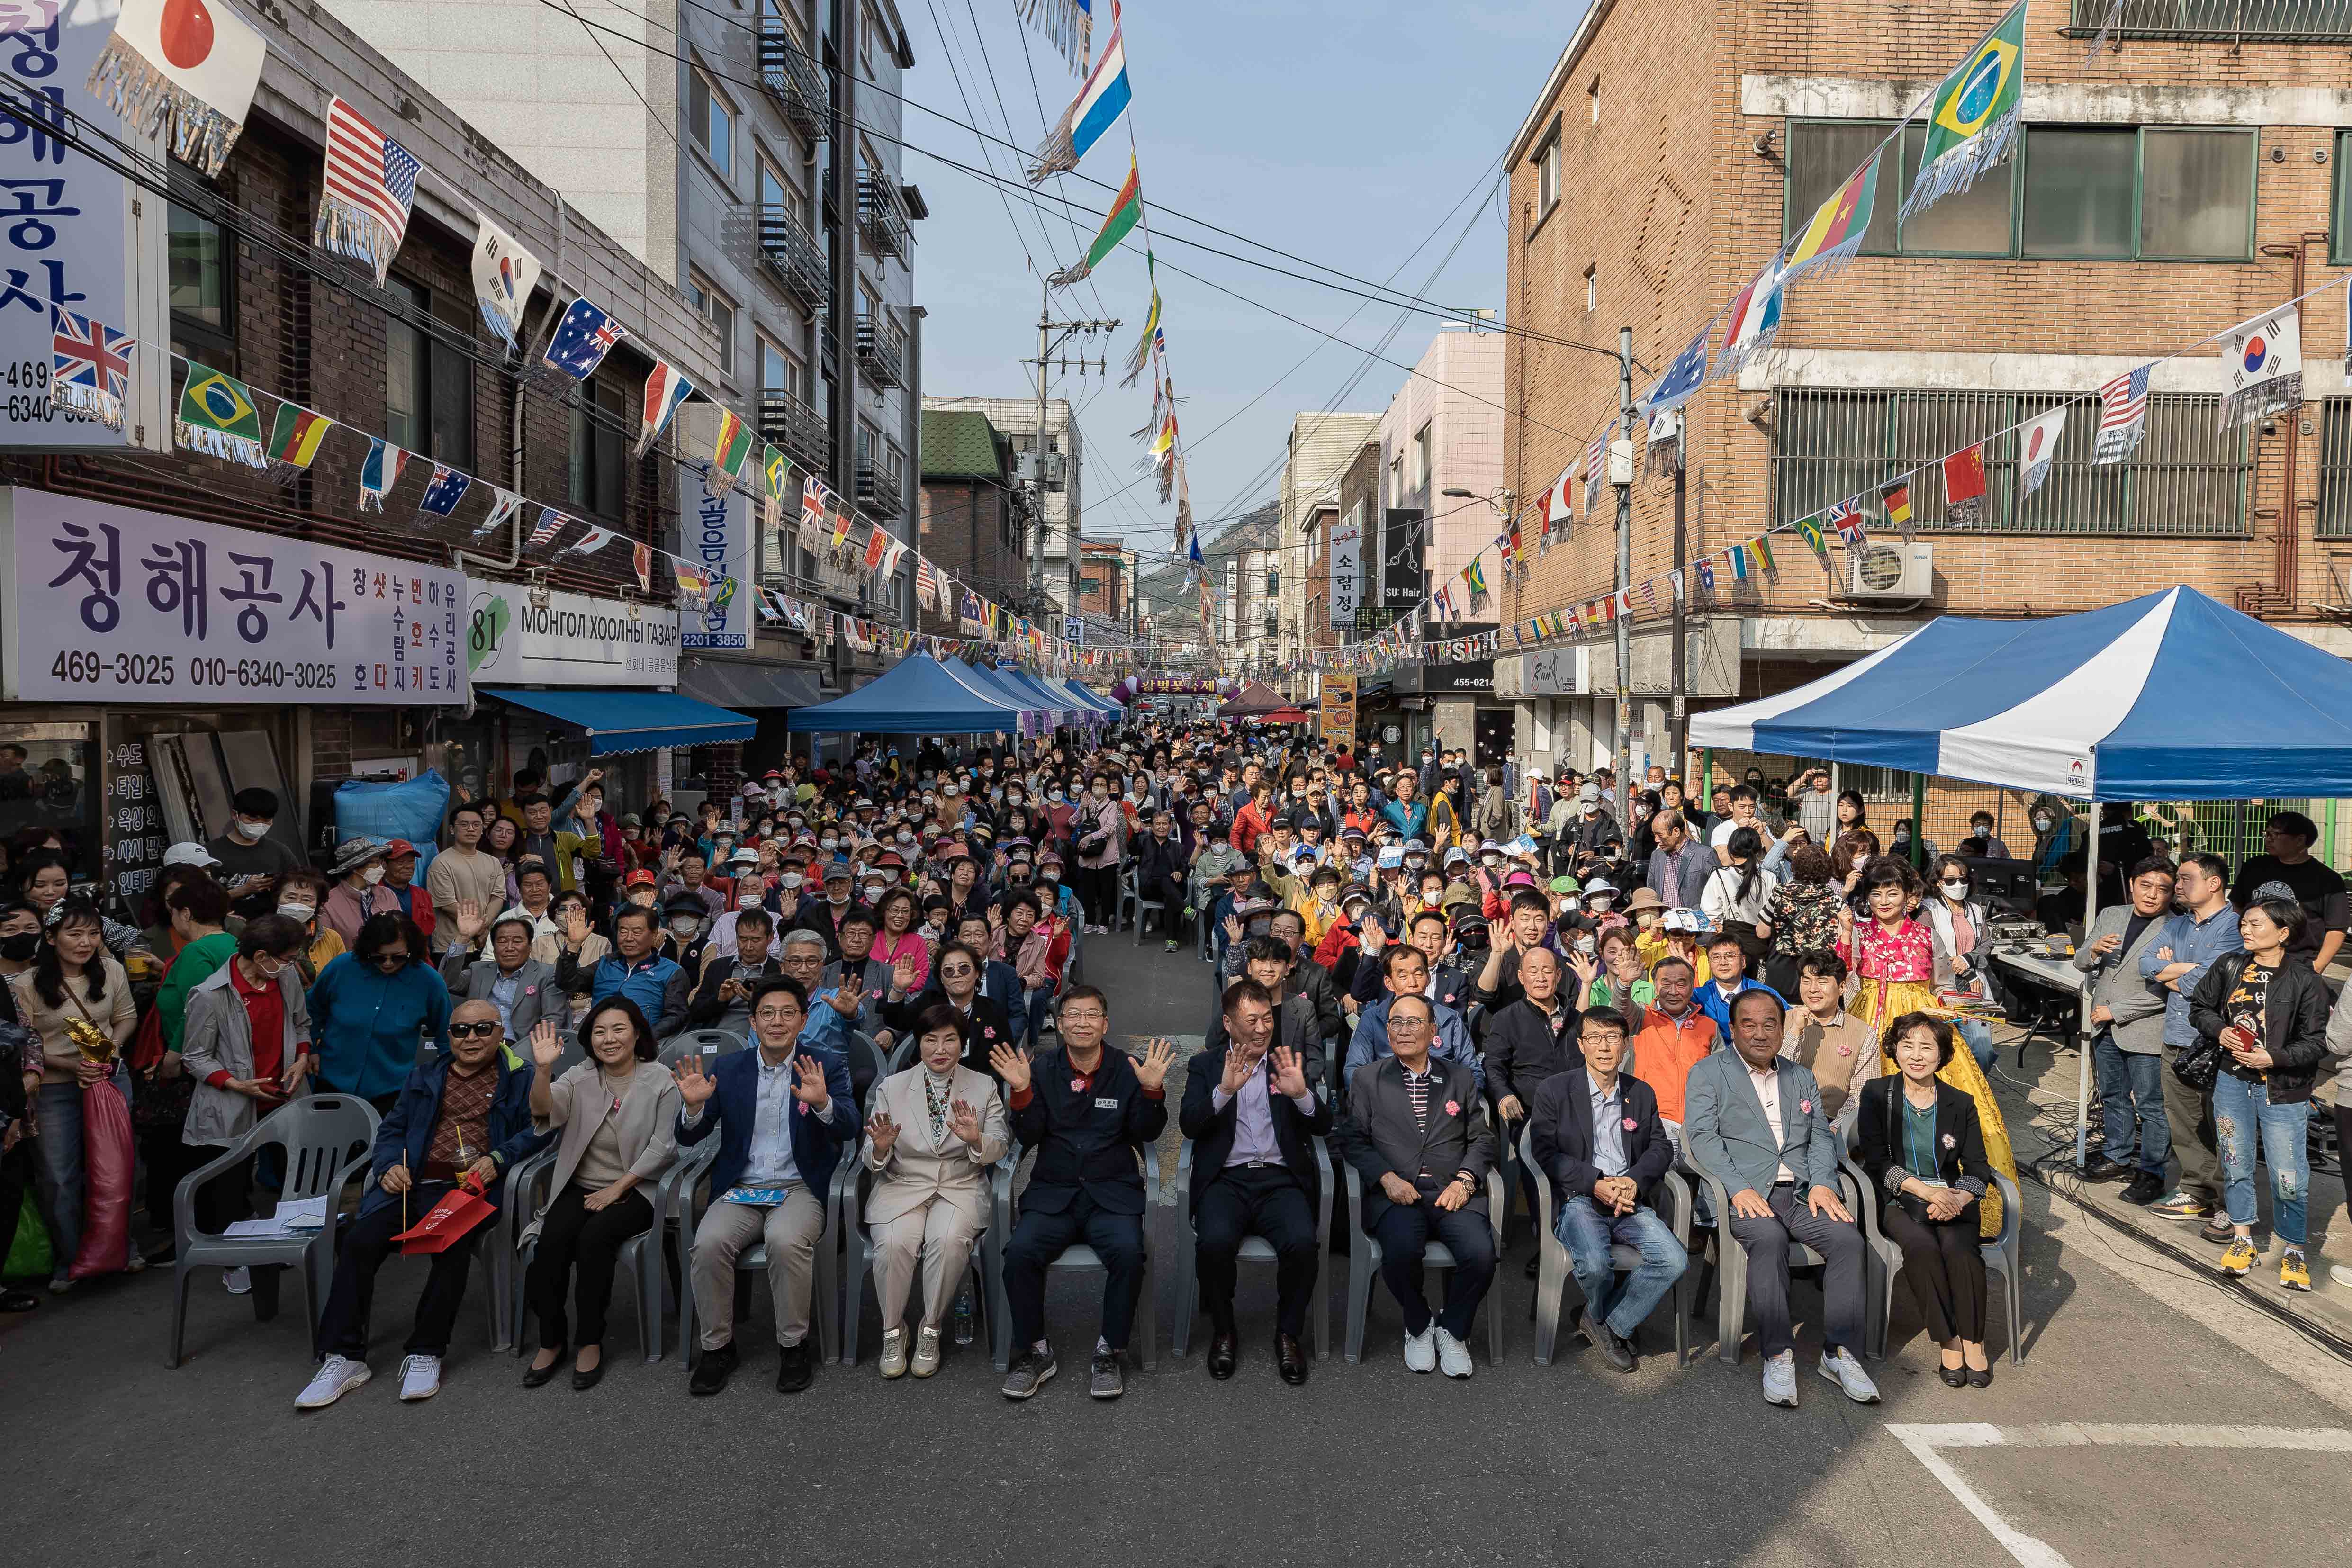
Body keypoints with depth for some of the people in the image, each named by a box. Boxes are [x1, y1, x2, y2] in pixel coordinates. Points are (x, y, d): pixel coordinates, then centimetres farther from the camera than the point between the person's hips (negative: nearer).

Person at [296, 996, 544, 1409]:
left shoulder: (518, 1078, 12)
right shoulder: (424, 1076, 26)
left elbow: (536, 1129, 0)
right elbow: (391, 1130, 22)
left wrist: (497, 1159, -16)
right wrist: (388, 1166, 1)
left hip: (471, 1187, -4)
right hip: (414, 1184, 4)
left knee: (452, 1248, -32)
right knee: (358, 1242, -21)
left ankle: (425, 1353, -18)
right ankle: (344, 1358, -13)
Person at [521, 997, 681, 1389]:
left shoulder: (660, 1081, -3)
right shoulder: (580, 1077, 6)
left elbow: (662, 1147, -7)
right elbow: (544, 1111, -14)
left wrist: (617, 1189, -12)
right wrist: (544, 1069, -32)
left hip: (634, 1190, -3)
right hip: (580, 1187, 3)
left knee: (594, 1238, -30)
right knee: (551, 1241, -24)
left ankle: (591, 1341, -13)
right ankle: (551, 1340, -5)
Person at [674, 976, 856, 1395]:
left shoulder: (828, 1065, 2)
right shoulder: (728, 1069, 9)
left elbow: (849, 1128, -11)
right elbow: (689, 1139, 7)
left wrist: (822, 1103, -33)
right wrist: (694, 1106, -16)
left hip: (800, 1189, -2)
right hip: (740, 1189, 3)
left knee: (785, 1240, -32)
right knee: (709, 1243, -26)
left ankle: (793, 1345, -11)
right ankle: (717, 1346, -4)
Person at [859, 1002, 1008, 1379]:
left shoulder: (985, 1087, 6)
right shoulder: (891, 1087, 5)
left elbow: (999, 1149, 0)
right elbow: (873, 1162, 4)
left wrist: (977, 1139, -22)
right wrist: (880, 1148, -21)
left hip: (961, 1188, 0)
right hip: (902, 1186, 0)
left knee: (949, 1240, -31)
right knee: (894, 1243, -29)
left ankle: (930, 1331, -10)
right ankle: (892, 1331, -6)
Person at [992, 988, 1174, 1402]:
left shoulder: (1127, 1069, 5)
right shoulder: (1042, 1067, 6)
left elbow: (1146, 1134, -1)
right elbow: (1029, 1138, 0)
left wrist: (1152, 1090, -17)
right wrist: (1021, 1091, -16)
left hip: (1113, 1193, -1)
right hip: (1053, 1192, 1)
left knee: (1128, 1253, -29)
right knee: (1019, 1252, -26)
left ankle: (1110, 1353, -8)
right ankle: (1034, 1352, -4)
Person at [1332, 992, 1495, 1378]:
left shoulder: (1461, 1077, 17)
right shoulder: (1368, 1081, 13)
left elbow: (1482, 1138, 13)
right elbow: (1352, 1140, 5)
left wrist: (1465, 1180, -5)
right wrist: (1386, 1177, -11)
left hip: (1453, 1191, 2)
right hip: (1396, 1193, -1)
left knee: (1480, 1254, -27)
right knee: (1401, 1251, -32)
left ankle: (1452, 1330, 3)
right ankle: (1419, 1327, 1)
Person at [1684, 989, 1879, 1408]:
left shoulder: (1802, 1078, 23)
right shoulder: (1708, 1074, 7)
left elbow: (1820, 1135, 14)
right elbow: (1703, 1137, -4)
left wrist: (1822, 1183, -6)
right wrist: (1738, 1188, -18)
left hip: (1801, 1193, 4)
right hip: (1746, 1194, -4)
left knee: (1848, 1238, -23)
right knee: (1768, 1238, -34)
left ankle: (1839, 1352, -15)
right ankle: (1777, 1355, -27)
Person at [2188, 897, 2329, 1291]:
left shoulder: (2304, 980, -10)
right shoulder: (2230, 967, 1)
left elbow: (2316, 1042, -10)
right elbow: (2200, 1006, 12)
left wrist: (2274, 1058, -21)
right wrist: (2220, 1031, -6)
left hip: (2282, 1090, -4)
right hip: (2233, 1083, 4)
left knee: (2289, 1178, 0)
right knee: (2235, 1165, 13)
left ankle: (2293, 1252, 19)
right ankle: (2243, 1240, 29)